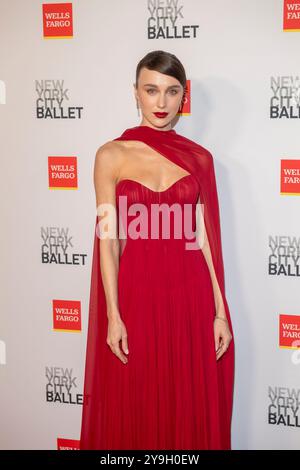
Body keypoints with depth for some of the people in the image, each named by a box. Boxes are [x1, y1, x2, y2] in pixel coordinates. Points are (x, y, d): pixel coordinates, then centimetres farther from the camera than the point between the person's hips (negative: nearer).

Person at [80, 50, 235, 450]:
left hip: (191, 296, 2)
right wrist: (113, 315, -8)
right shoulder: (112, 155, -1)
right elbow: (108, 239, -3)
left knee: (192, 409, 11)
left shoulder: (200, 158, 4)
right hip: (136, 295, -1)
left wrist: (220, 312, 0)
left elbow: (206, 238, 4)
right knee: (135, 413, 10)